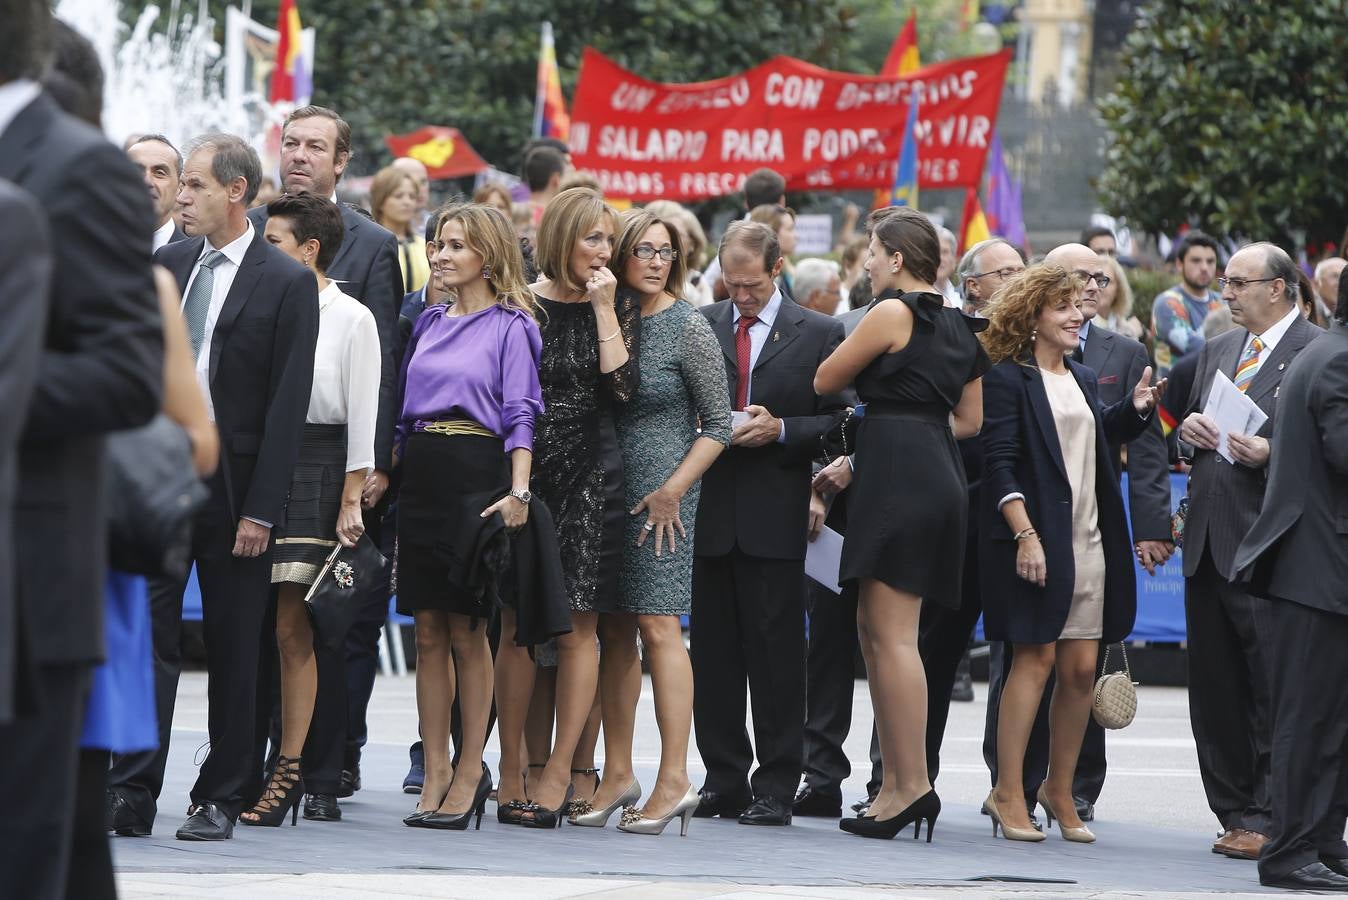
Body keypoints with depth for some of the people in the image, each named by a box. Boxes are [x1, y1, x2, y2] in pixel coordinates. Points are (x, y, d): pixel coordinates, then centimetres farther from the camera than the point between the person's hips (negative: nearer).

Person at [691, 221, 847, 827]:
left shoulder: (818, 334, 4)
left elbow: (836, 423, 2)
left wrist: (781, 430, -12)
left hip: (774, 513, -3)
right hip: (709, 509, 3)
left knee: (776, 656, -2)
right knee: (713, 653, 6)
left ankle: (775, 788, 2)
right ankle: (724, 781, 13)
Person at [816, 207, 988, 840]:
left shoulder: (893, 312, -8)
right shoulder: (959, 326, 18)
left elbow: (825, 381, 0)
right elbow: (970, 420, 23)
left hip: (896, 473, -9)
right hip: (939, 474, 9)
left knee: (892, 634, -10)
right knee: (874, 631, 11)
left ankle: (914, 784, -13)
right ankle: (895, 783, 10)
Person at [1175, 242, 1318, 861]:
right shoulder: (1217, 351, 18)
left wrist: (1270, 455, -22)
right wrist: (1189, 430, 4)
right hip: (1208, 536, 8)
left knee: (1271, 685, -6)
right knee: (1215, 687, 10)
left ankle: (1267, 817, -1)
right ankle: (1236, 813, 17)